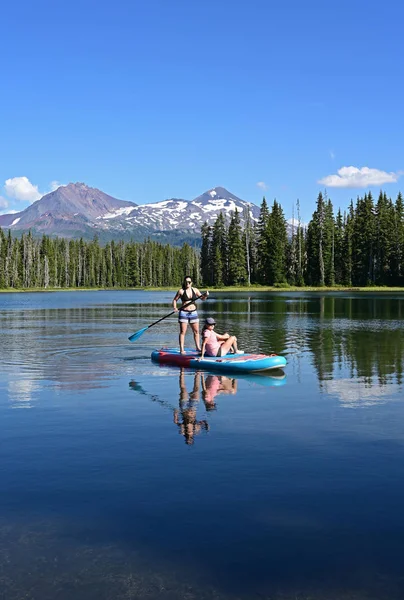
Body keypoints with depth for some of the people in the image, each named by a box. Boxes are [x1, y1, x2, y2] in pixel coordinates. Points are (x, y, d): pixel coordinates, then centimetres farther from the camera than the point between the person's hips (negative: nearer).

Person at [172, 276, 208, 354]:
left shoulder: (195, 290, 5)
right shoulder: (181, 291, -4)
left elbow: (202, 298, 7)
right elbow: (175, 300, 2)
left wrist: (205, 295, -13)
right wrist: (175, 308, -13)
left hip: (193, 312, 4)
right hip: (183, 313, -4)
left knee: (196, 331, 8)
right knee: (183, 332, -4)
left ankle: (198, 347, 19)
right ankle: (181, 349, -1)